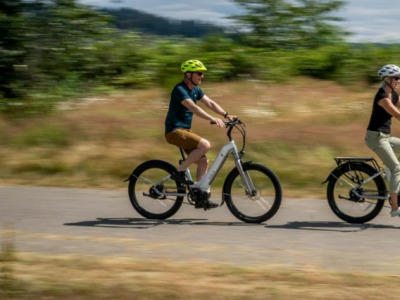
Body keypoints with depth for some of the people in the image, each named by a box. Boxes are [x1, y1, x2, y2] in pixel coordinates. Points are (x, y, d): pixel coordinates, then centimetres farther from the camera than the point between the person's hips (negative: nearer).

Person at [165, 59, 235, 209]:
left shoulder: (195, 90, 10)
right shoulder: (180, 90, -19)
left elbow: (210, 103, 7)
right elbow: (193, 107, -32)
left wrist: (226, 115, -7)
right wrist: (213, 119, -42)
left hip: (186, 130, 9)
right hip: (174, 131, -9)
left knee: (203, 161, 3)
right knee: (205, 144, -26)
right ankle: (179, 172, -15)